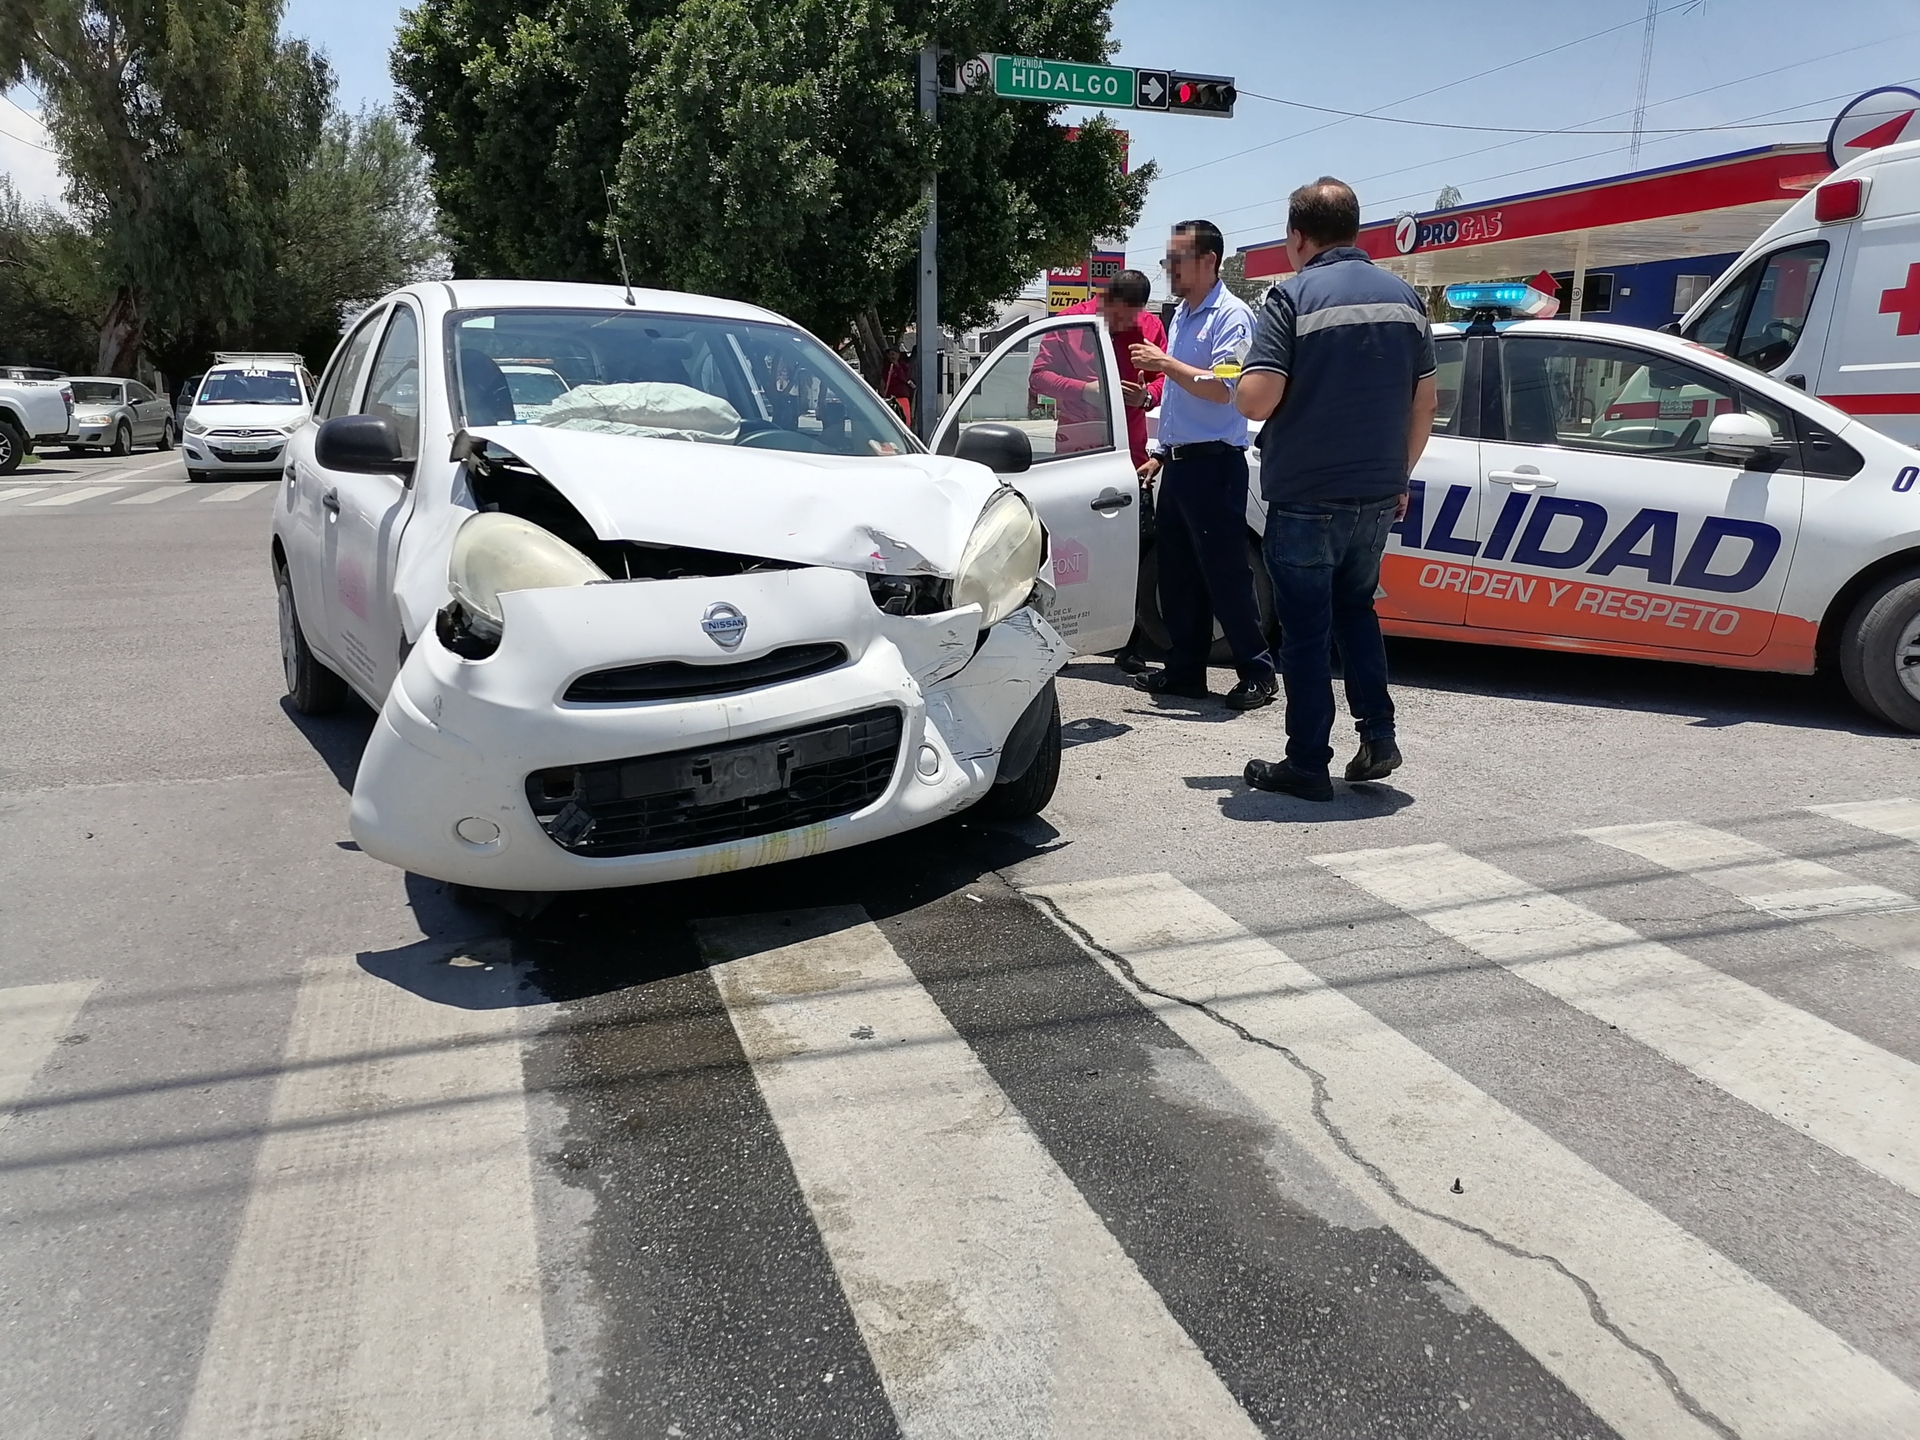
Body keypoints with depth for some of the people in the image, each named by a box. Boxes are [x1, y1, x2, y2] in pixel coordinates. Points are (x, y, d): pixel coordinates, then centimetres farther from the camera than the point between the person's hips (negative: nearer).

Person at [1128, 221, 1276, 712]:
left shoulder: (1231, 315, -9)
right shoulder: (1180, 315, 18)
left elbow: (1222, 389, -21)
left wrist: (1165, 364, -16)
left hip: (1213, 464, -9)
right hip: (1178, 463, 9)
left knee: (1225, 572, -5)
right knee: (1177, 575, 12)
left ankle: (1258, 672, 4)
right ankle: (1184, 670, 21)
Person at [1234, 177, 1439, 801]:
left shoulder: (1293, 296, -11)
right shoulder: (1403, 295, 8)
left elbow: (1256, 400, -20)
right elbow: (1425, 399, 11)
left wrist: (1242, 384, 3)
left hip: (1305, 497, -6)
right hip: (1377, 495, 6)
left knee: (1306, 630, 3)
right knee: (1356, 610, 23)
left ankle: (1307, 765, 10)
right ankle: (1378, 738, 19)